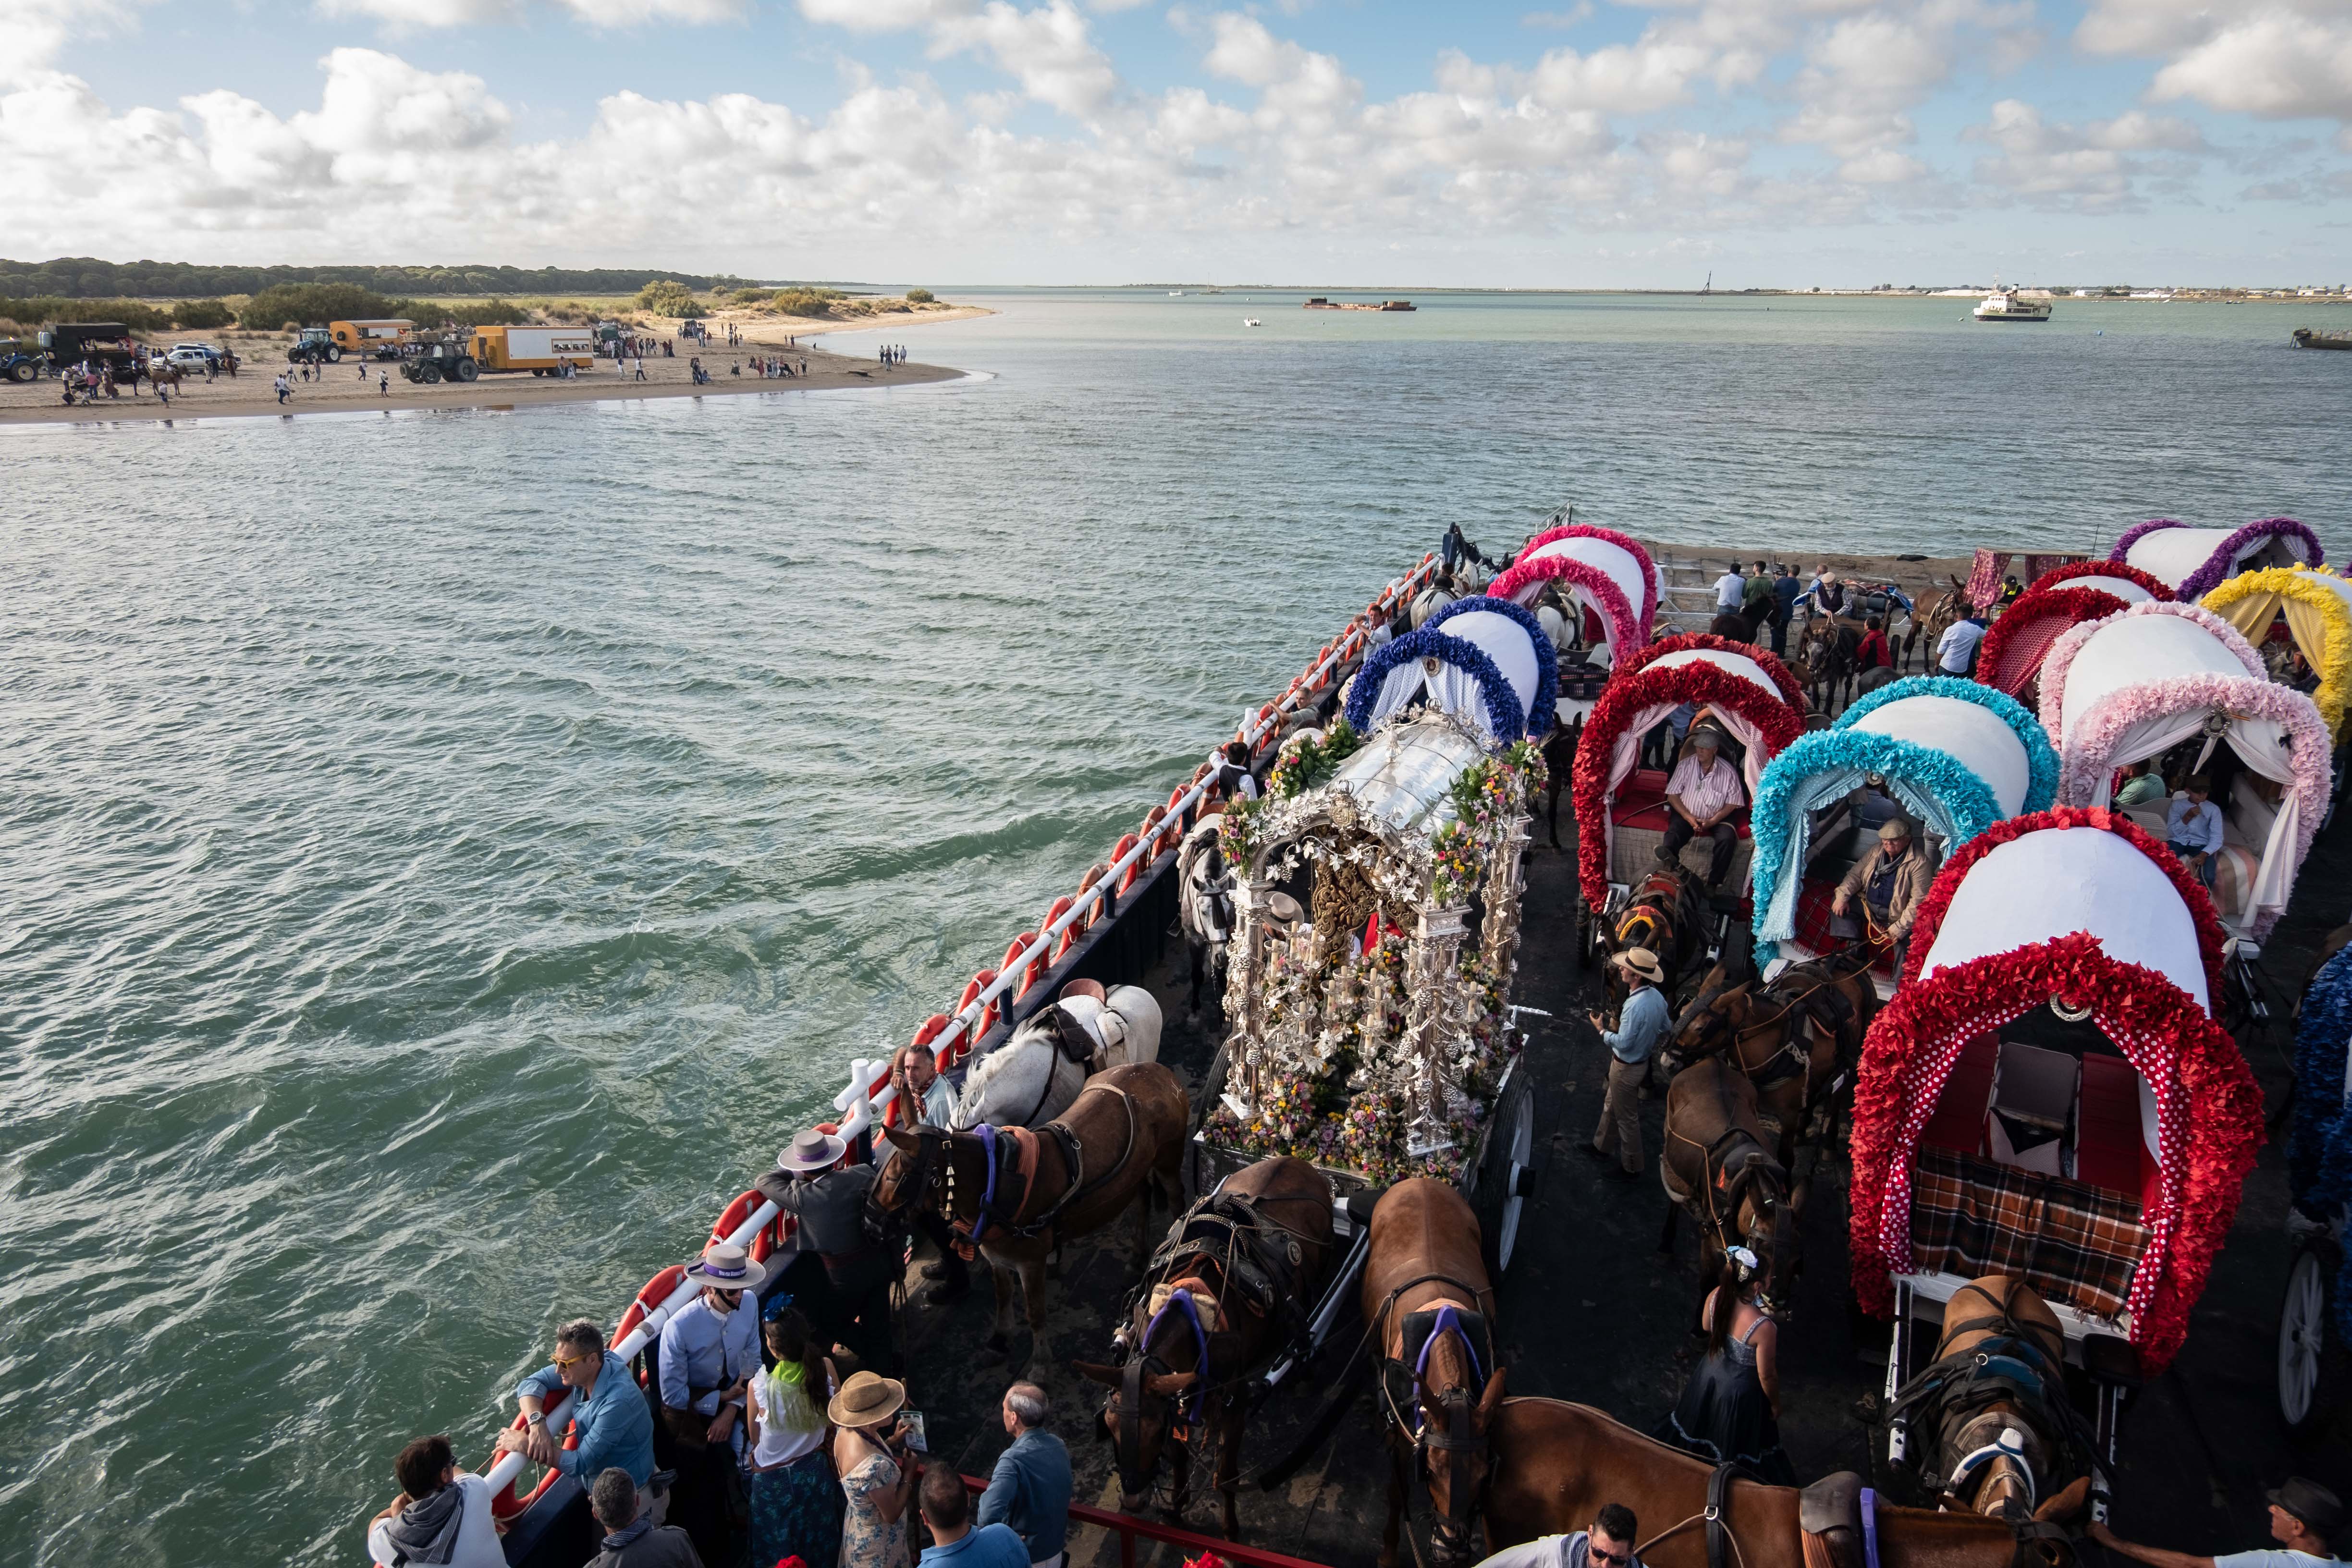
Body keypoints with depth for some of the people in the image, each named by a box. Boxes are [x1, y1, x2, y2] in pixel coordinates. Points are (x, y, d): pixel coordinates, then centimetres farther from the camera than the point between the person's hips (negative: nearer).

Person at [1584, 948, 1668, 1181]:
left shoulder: (1635, 1006, -35)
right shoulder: (1657, 996, -7)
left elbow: (1623, 1044, -28)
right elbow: (1664, 1030, 7)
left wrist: (1602, 1030, -13)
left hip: (1627, 1067, -9)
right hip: (1642, 1060, 9)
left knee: (1627, 1116, 10)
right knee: (1611, 1105, 27)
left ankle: (1631, 1167, 27)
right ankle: (1601, 1146, 46)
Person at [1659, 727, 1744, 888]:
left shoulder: (1728, 772, -6)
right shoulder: (1685, 765, -3)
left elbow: (1732, 803, -3)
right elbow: (1672, 795, -1)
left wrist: (1712, 821, -17)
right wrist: (1688, 817, -15)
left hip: (1717, 819, 0)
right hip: (1686, 816, 1)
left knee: (1727, 838, -30)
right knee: (1674, 832, -31)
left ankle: (1713, 885, -28)